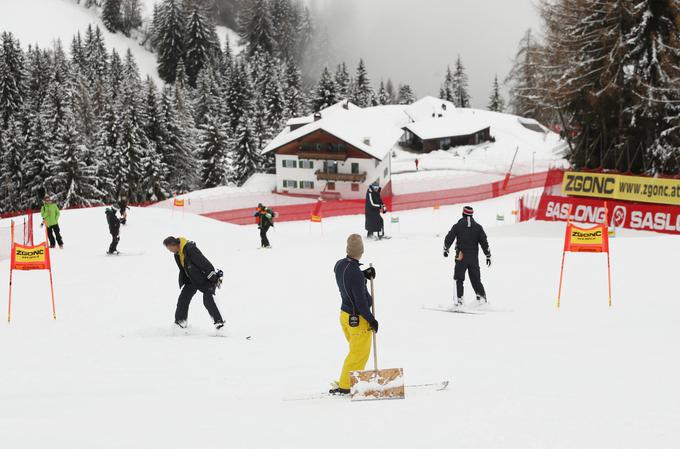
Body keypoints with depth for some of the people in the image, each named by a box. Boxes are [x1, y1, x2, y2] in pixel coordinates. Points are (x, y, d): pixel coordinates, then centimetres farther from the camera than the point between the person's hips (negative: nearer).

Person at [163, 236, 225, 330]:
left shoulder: (190, 249, -28)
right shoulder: (177, 254, 1)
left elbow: (204, 262, -28)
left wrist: (214, 278, -26)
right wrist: (182, 283, 17)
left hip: (206, 278, -9)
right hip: (192, 280, 9)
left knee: (208, 300, -19)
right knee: (183, 298, 5)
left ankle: (219, 322, -13)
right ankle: (180, 322, 16)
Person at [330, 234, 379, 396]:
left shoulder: (339, 265, -3)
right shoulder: (355, 273, -28)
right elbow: (360, 300, -24)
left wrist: (364, 274, 1)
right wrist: (371, 320, -14)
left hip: (345, 314, 9)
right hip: (358, 319, -9)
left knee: (356, 351, 22)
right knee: (359, 353, 4)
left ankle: (347, 382, 28)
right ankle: (345, 386, 9)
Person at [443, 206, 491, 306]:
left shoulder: (457, 226, -3)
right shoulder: (478, 227, 3)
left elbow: (449, 238, -1)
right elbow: (484, 242, 3)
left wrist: (446, 249, 16)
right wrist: (488, 255, 10)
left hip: (461, 257, -2)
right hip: (474, 258, 2)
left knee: (459, 279, 2)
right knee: (476, 279, 13)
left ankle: (459, 299, -7)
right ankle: (482, 296, 8)